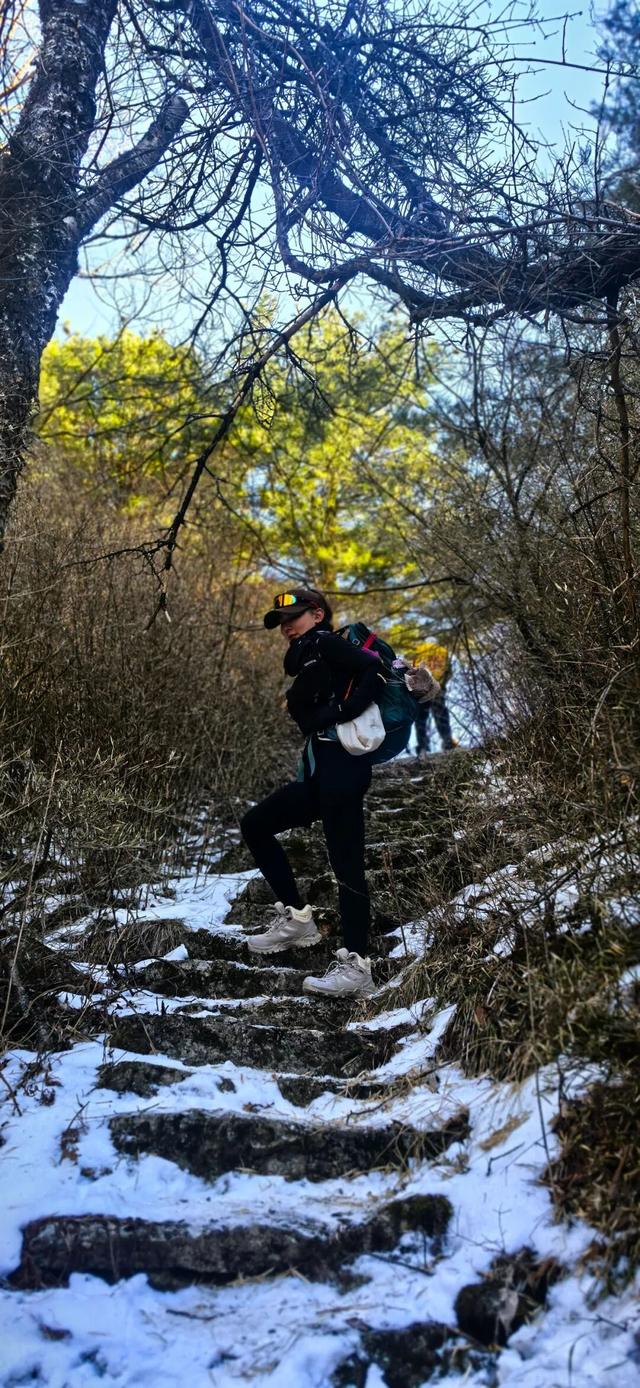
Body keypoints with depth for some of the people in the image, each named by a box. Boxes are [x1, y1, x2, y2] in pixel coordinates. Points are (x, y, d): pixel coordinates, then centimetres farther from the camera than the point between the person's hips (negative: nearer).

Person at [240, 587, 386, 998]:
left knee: (346, 862, -11)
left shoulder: (327, 644, 0)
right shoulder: (304, 663, 26)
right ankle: (298, 919, 17)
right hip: (317, 774, 10)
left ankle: (357, 967, -9)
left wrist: (345, 711, -18)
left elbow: (372, 667, -17)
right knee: (255, 825, 14)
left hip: (342, 767, -10)